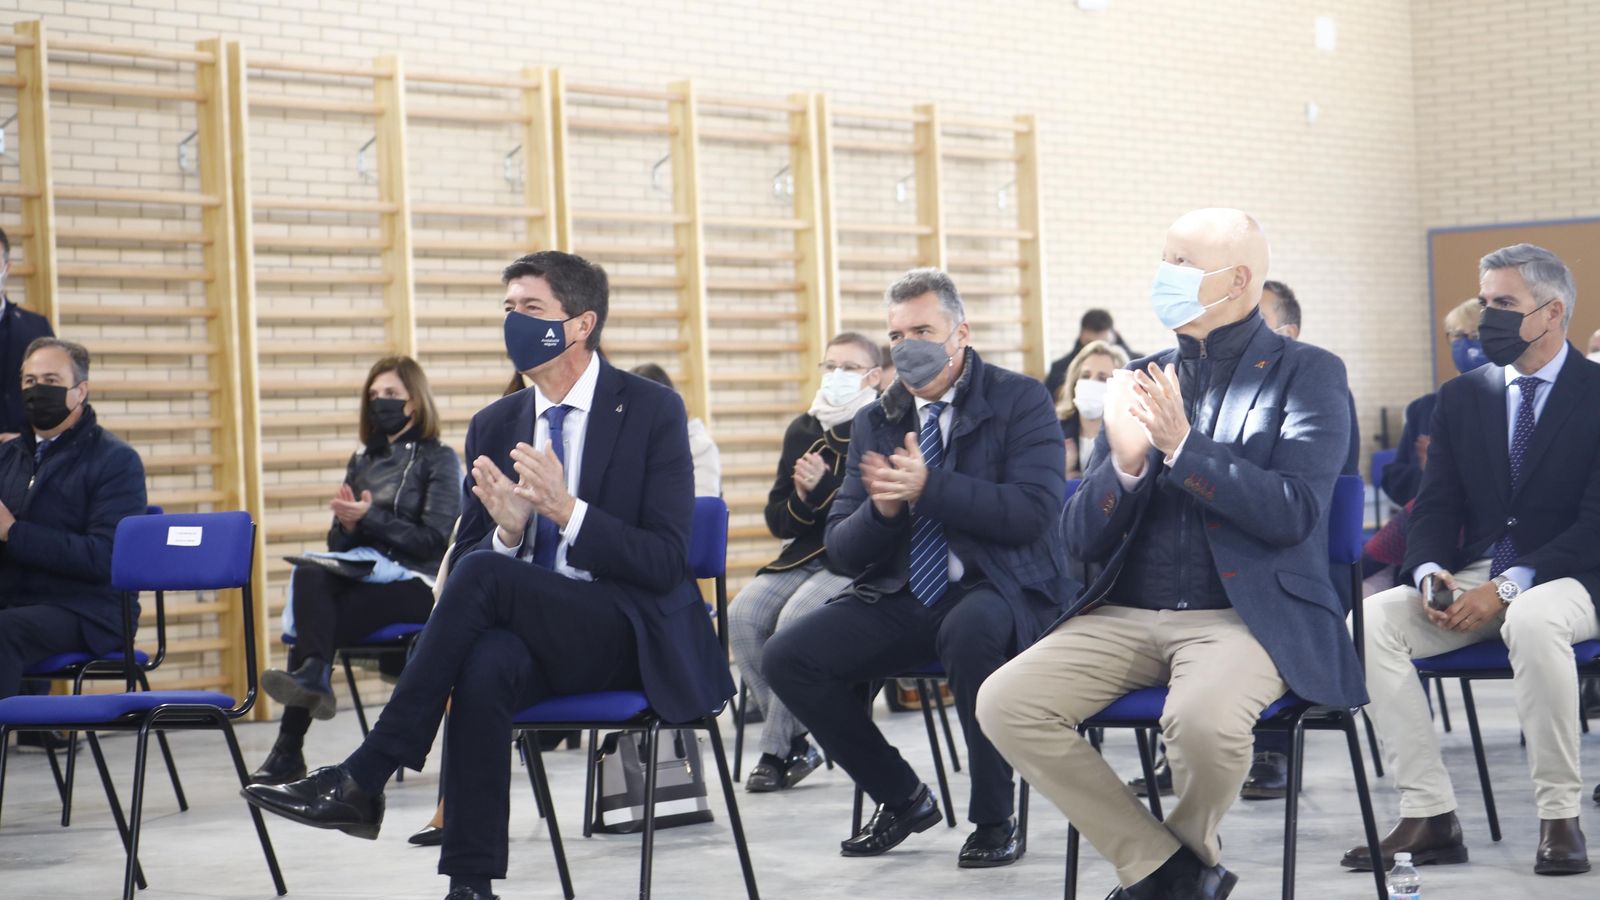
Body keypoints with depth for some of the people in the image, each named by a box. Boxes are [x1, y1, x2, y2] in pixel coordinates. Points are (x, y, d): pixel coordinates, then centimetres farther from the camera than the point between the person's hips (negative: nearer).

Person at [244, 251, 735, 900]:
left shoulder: (653, 411, -4)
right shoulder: (494, 427, 10)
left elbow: (665, 563, -10)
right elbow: (466, 555, 9)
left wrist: (567, 510, -24)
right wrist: (508, 530, -15)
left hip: (631, 639, -4)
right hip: (536, 639, 4)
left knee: (483, 575, -30)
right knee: (483, 665, -35)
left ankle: (361, 780, -26)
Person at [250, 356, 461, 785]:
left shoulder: (438, 459, 3)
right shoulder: (361, 460, 19)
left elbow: (435, 539, -7)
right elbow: (338, 542, 16)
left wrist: (370, 519, -14)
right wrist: (346, 524, -7)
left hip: (414, 583, -5)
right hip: (360, 573, 5)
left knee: (313, 617, -29)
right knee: (311, 577, -30)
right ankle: (313, 675, -36)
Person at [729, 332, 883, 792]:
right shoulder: (803, 430, 14)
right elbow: (777, 520, 13)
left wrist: (823, 489, -19)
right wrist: (801, 501, -8)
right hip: (804, 557, 6)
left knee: (796, 619, -30)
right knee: (743, 616, -20)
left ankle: (777, 751, -17)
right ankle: (797, 744, -10)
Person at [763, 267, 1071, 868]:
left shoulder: (1021, 401, -1)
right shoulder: (875, 423, 12)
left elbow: (1032, 513, -17)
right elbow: (841, 548, 8)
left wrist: (928, 488, -23)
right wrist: (882, 508, -15)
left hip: (999, 589, -5)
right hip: (903, 598, 5)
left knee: (968, 631, -40)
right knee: (788, 657, -15)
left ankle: (994, 821, -19)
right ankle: (902, 798, 6)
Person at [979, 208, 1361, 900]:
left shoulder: (1308, 375, 3)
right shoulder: (1142, 382, 15)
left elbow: (1295, 513, -12)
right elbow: (1081, 540, 10)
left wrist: (1182, 446, -17)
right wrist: (1126, 463, -10)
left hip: (1245, 615, -5)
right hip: (1126, 615, 5)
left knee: (1203, 719, -36)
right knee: (1004, 703, -18)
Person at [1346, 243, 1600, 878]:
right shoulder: (1461, 397, 13)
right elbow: (1434, 507, 10)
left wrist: (1508, 587, -21)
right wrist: (1431, 574, -12)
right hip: (1472, 581, 5)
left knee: (1533, 622, -41)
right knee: (1369, 622, -23)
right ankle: (1429, 816, -20)